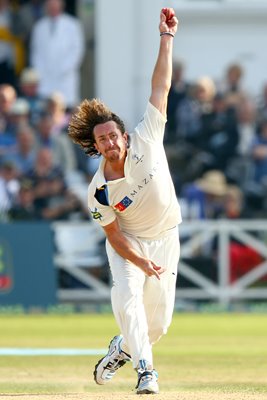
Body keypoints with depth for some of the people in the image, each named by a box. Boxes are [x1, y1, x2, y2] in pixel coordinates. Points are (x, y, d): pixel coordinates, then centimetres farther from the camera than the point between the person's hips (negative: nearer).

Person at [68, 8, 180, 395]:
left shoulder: (146, 140, -18)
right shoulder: (99, 190, -20)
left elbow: (161, 87, -19)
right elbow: (114, 235, -14)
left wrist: (166, 37, -21)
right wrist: (142, 263, -29)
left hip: (165, 240, 2)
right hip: (128, 246, -2)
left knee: (158, 322, 1)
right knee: (127, 297, -27)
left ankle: (123, 346, 31)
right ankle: (145, 369, -21)